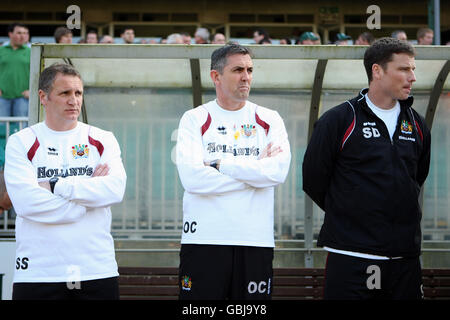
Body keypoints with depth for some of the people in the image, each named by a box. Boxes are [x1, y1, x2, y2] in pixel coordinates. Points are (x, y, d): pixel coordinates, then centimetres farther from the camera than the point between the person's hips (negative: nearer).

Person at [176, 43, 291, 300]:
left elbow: (278, 171, -8)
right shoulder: (194, 120, 4)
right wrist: (254, 170, -6)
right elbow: (192, 177, -11)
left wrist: (219, 163, -9)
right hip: (203, 239, -1)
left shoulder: (269, 120, 10)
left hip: (256, 240, 2)